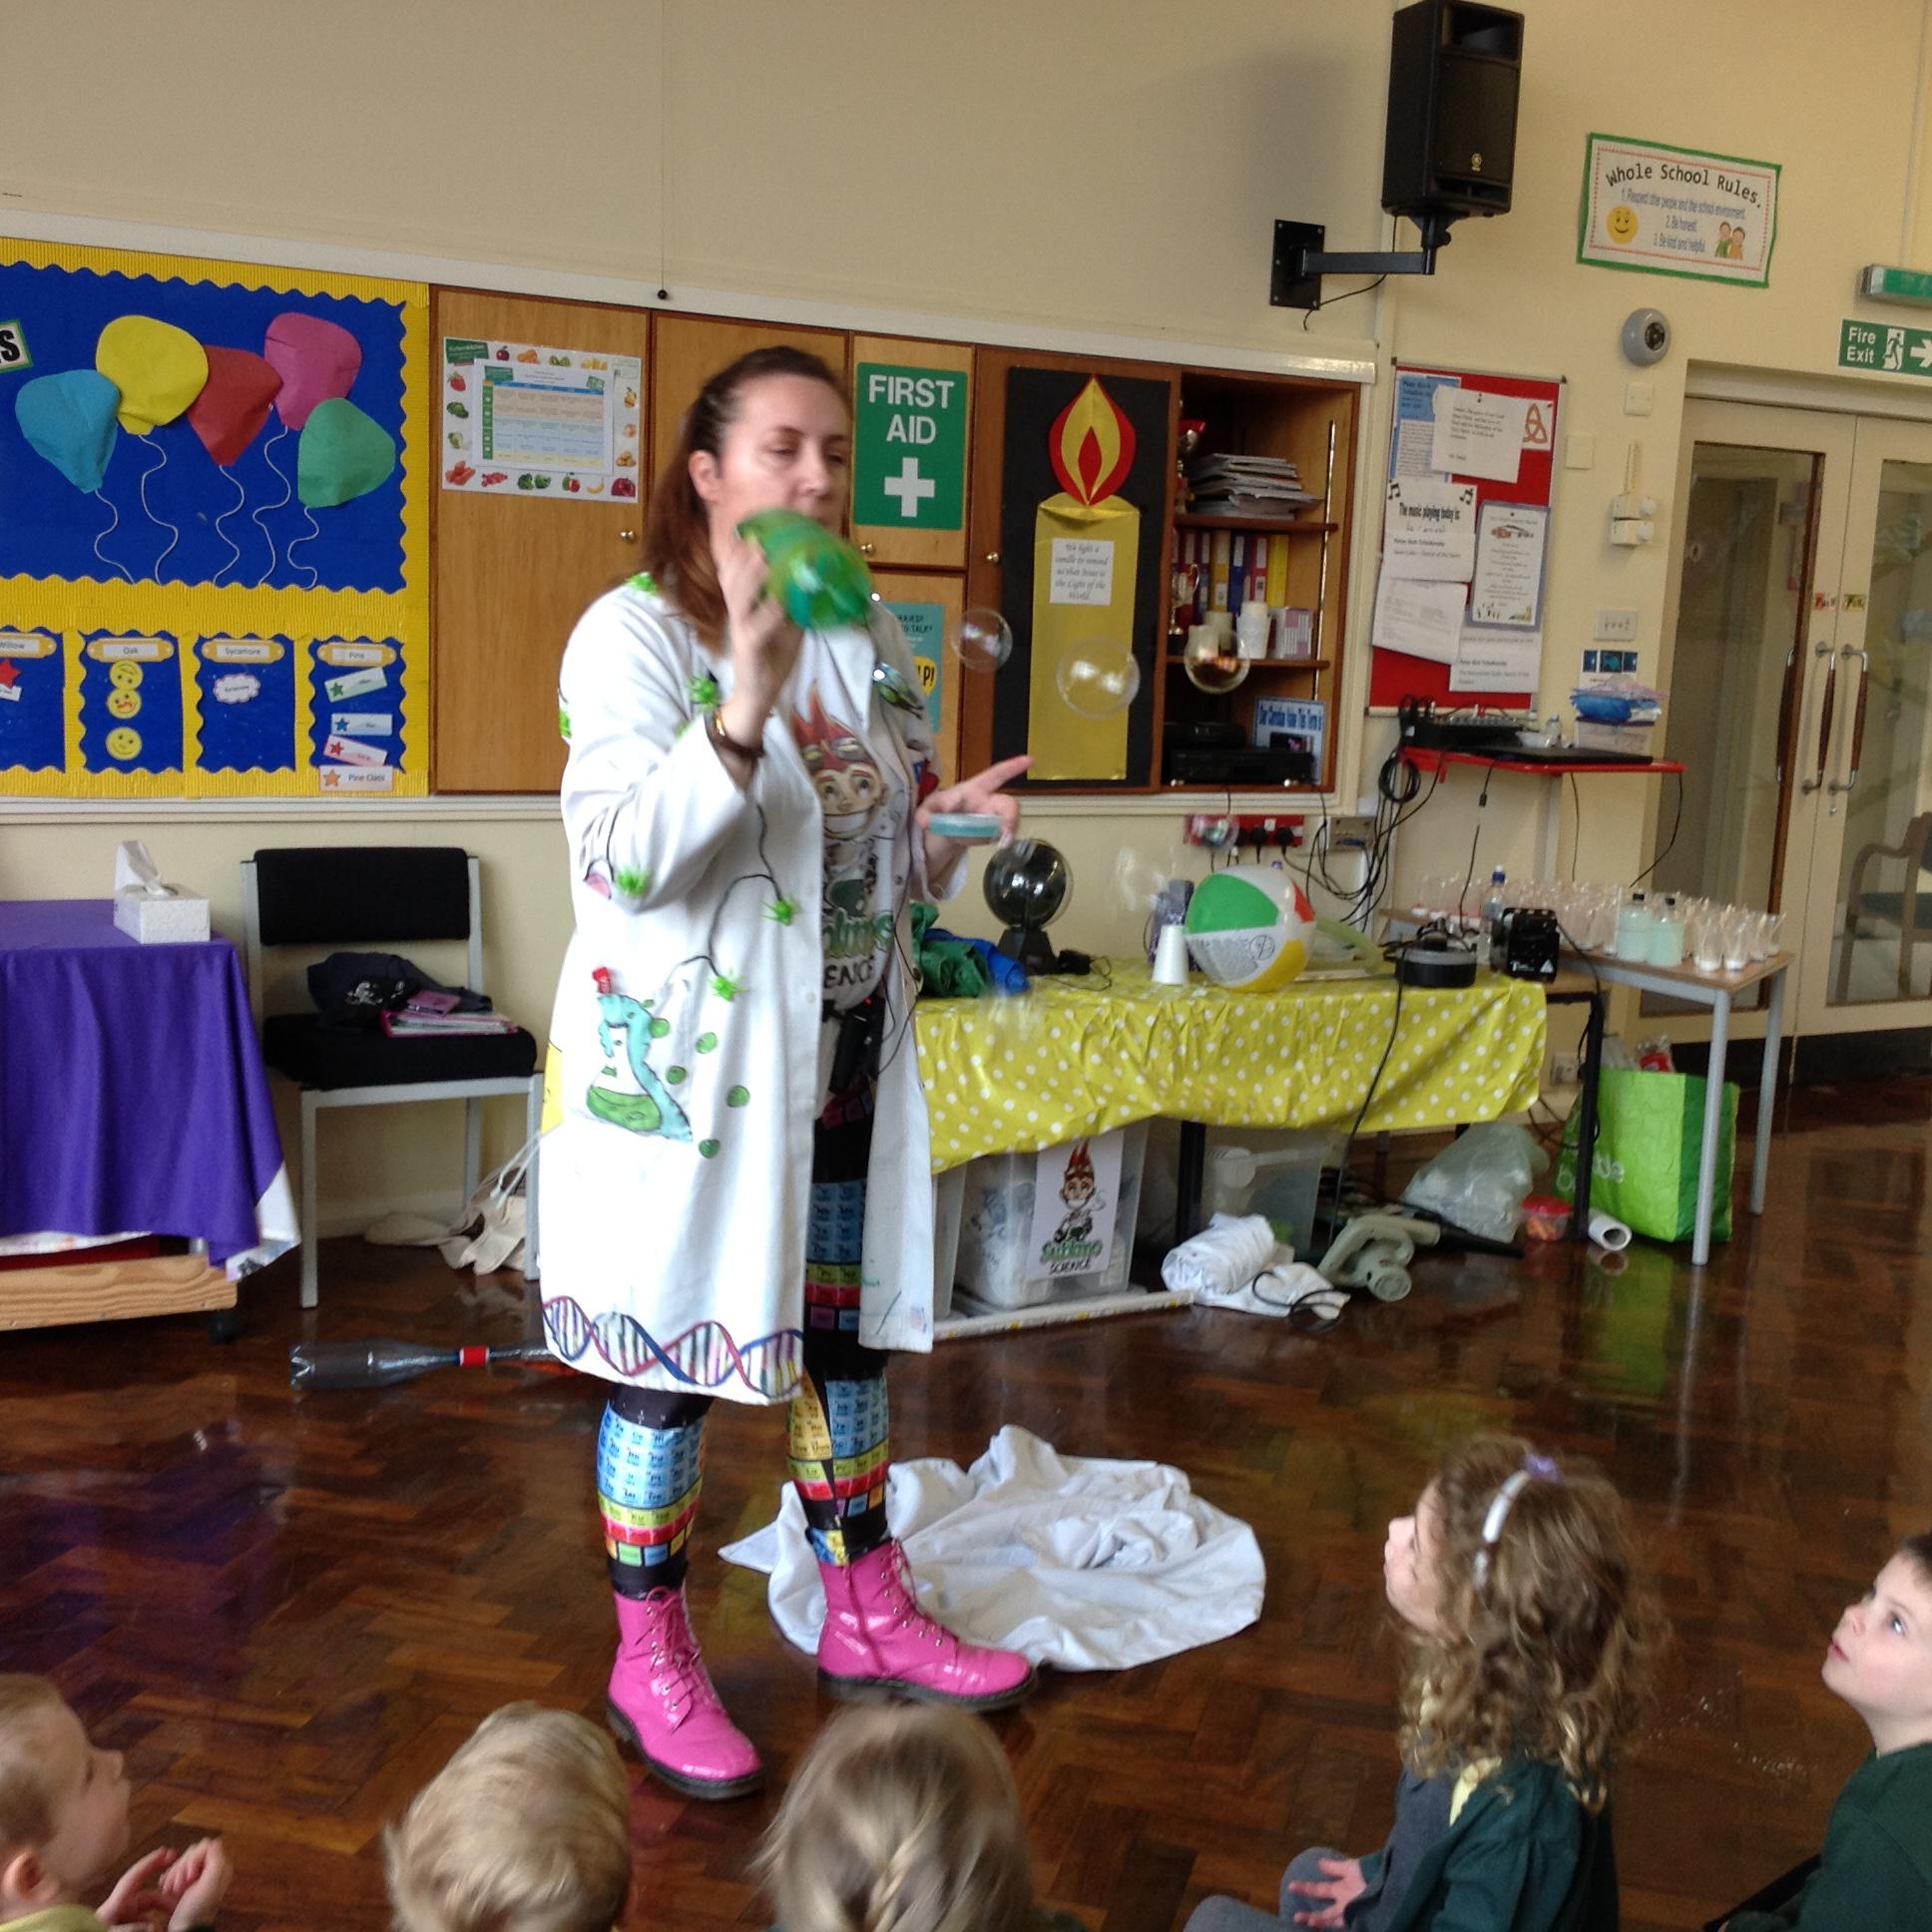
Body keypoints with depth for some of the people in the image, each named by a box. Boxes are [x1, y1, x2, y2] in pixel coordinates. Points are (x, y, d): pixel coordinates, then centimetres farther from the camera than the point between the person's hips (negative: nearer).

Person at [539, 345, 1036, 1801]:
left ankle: (867, 1619, 33)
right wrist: (749, 704, -35)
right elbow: (619, 863, -24)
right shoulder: (637, 632, -13)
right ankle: (651, 1656, 24)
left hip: (845, 1046, 7)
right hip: (685, 1051, -6)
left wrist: (946, 830, -5)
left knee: (849, 1328, 16)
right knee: (670, 1349, 5)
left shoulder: (872, 637, 8)